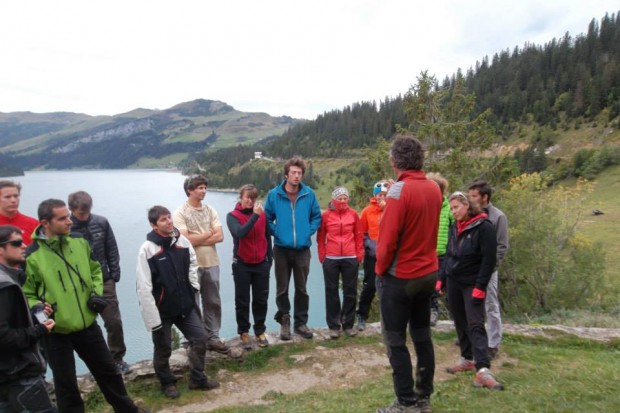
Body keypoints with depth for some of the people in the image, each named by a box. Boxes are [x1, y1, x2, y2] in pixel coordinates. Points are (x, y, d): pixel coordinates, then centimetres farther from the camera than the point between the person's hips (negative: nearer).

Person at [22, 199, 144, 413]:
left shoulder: (80, 242, -2)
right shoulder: (32, 255, -14)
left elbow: (95, 270, 12)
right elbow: (25, 294, -6)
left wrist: (96, 292, -2)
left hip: (88, 325, 4)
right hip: (57, 332, -4)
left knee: (109, 371, 19)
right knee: (66, 385, 11)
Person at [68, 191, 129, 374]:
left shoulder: (101, 223, -4)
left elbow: (112, 250, 3)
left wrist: (115, 274, 1)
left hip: (104, 281, 2)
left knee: (114, 321, 7)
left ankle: (117, 358, 25)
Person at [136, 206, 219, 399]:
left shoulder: (182, 241, -3)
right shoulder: (147, 249, -18)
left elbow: (192, 264, 14)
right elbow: (144, 288, -19)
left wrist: (194, 287, 3)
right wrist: (153, 318, -18)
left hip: (185, 304, 5)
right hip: (162, 309, -4)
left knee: (200, 338, 8)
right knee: (163, 349, 11)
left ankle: (198, 379, 26)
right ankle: (167, 383, 35)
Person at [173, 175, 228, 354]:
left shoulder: (210, 210, 5)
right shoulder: (180, 213, -8)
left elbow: (220, 236, -3)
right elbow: (185, 240, -18)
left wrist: (197, 240, -13)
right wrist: (208, 234, -7)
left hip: (211, 264, 5)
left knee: (213, 302, 11)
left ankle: (213, 337, 23)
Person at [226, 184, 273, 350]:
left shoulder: (262, 215, 3)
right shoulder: (232, 216, -7)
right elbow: (239, 233, -26)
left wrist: (269, 258, 11)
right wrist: (255, 216, -25)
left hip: (261, 264, 3)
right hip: (242, 265, -3)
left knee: (261, 300, 10)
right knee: (242, 301, 6)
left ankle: (260, 331, 23)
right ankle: (244, 332, 20)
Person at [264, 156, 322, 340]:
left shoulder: (309, 194, -2)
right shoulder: (274, 194, -4)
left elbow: (317, 217, 9)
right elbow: (267, 218, 5)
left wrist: (308, 231, -3)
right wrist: (276, 232, -6)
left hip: (302, 249, 1)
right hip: (281, 249, -1)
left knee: (302, 288, 11)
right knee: (282, 289, 8)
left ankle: (301, 323, 25)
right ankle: (284, 322, 24)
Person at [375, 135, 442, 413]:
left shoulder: (399, 190, -18)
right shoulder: (434, 189, 3)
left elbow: (387, 237, -20)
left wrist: (381, 269, -5)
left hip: (399, 277, -7)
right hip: (428, 273, 7)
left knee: (395, 341, 4)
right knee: (422, 336, 16)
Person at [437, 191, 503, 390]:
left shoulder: (484, 227, -13)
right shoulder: (454, 227, 9)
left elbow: (489, 260, -15)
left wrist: (480, 287, -18)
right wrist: (441, 278, 11)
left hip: (472, 284, -7)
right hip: (453, 282, 7)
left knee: (475, 325, -11)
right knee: (460, 322, 12)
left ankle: (482, 369, -12)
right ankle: (467, 359, 24)